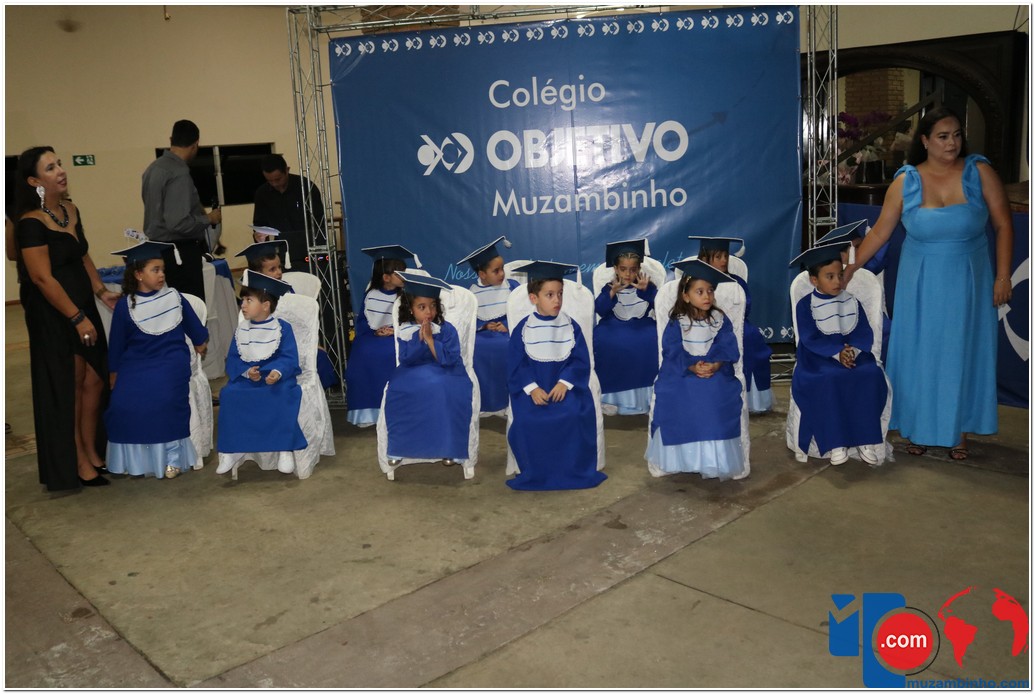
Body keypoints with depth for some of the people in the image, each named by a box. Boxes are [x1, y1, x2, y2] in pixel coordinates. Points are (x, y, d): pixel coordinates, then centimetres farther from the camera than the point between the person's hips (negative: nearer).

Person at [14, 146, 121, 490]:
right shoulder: (31, 223, -17)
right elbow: (43, 278, -19)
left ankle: (93, 453, 26)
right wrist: (78, 318, -18)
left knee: (94, 381, 11)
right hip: (53, 317, -7)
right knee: (66, 389, 5)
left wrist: (101, 291, 4)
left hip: (83, 308, 7)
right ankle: (76, 463, 19)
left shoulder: (71, 210, 7)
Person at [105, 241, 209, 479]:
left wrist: (200, 342, 26)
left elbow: (194, 327, 15)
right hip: (135, 366, 1)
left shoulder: (174, 297, -2)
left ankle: (172, 457, -5)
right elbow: (116, 344, 6)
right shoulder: (125, 306, -3)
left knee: (166, 401, -22)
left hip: (171, 365, -1)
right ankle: (134, 459, 4)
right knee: (124, 405, -15)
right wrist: (113, 373, 12)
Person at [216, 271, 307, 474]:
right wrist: (246, 371, -18)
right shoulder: (241, 330, 8)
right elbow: (232, 360, 4)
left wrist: (278, 372, -31)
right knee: (229, 394, -24)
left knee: (285, 394, -35)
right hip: (246, 379, 4)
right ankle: (232, 449, -11)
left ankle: (285, 449, -23)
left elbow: (289, 358, -10)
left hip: (277, 377, -4)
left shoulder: (283, 328, -3)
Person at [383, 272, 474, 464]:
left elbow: (449, 360, -18)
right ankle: (400, 445, -10)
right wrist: (420, 338, -21)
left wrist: (430, 338, -22)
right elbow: (405, 359, -10)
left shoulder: (447, 329, -9)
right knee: (397, 389, -26)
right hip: (415, 375, 2)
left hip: (445, 374, -2)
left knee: (447, 391, -33)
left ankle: (450, 447, -19)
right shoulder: (405, 330, -3)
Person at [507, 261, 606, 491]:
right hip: (532, 387, 0)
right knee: (527, 419, -25)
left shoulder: (571, 326, 2)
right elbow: (516, 365, -3)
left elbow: (580, 360, -1)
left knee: (573, 414, -27)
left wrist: (565, 382, -16)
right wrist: (532, 388, -17)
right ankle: (534, 473, -3)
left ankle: (575, 470, -5)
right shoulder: (523, 329, -1)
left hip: (565, 384, 0)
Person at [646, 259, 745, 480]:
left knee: (717, 396, -20)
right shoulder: (676, 323, -1)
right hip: (682, 375, -1)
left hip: (716, 373, 1)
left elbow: (728, 349, -3)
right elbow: (673, 353, -8)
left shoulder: (720, 320, 5)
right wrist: (692, 366, -23)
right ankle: (674, 459, -5)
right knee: (677, 402, -20)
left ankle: (714, 460, -9)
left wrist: (715, 365, -21)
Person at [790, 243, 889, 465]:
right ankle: (835, 442, -24)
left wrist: (853, 350, -19)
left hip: (854, 353, 3)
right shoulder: (805, 305, -2)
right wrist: (837, 353, -23)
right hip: (819, 357, -3)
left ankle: (864, 439, -18)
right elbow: (810, 339, -10)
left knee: (871, 375, -26)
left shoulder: (852, 302, 9)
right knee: (829, 381, -34)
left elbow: (865, 333, 2)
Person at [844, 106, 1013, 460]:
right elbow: (879, 232, -3)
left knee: (962, 354, 9)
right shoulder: (905, 181, -8)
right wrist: (850, 269, -4)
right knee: (918, 354, 9)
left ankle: (958, 429, 26)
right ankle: (919, 427, 26)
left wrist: (1003, 276, -8)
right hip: (920, 284, 0)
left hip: (967, 283, 0)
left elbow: (1003, 225, -5)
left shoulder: (980, 172, -9)